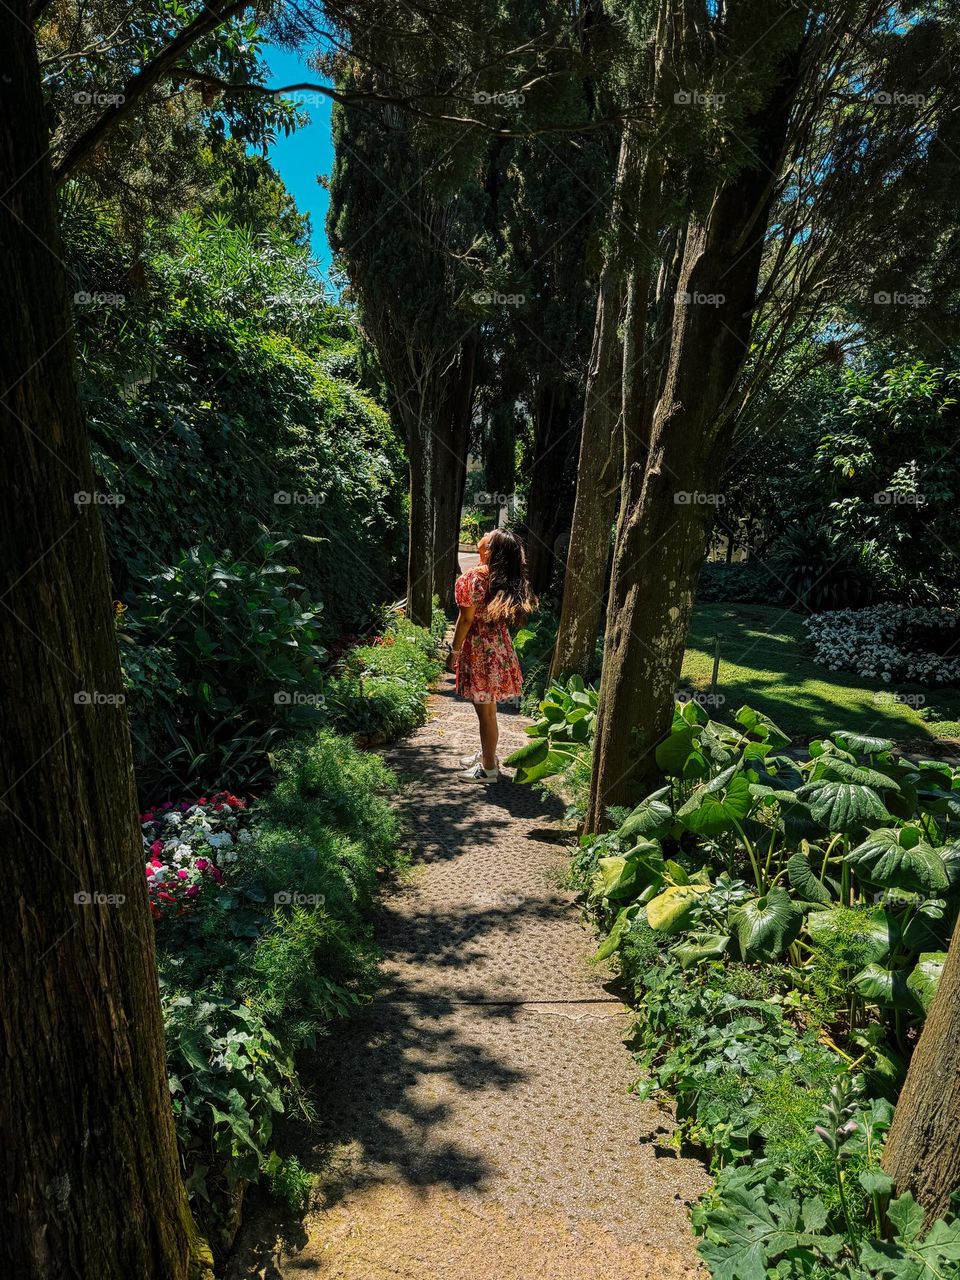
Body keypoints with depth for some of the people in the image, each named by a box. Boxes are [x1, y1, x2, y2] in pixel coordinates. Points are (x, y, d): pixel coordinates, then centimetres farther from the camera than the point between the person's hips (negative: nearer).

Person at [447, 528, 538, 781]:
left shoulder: (473, 578, -20)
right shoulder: (504, 578, 2)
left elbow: (466, 619, -16)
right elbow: (500, 616, 5)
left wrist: (454, 652, -7)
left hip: (479, 649, -8)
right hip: (497, 646, 8)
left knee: (485, 711, 4)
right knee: (487, 708, 21)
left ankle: (488, 768, 17)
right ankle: (486, 755, 37)